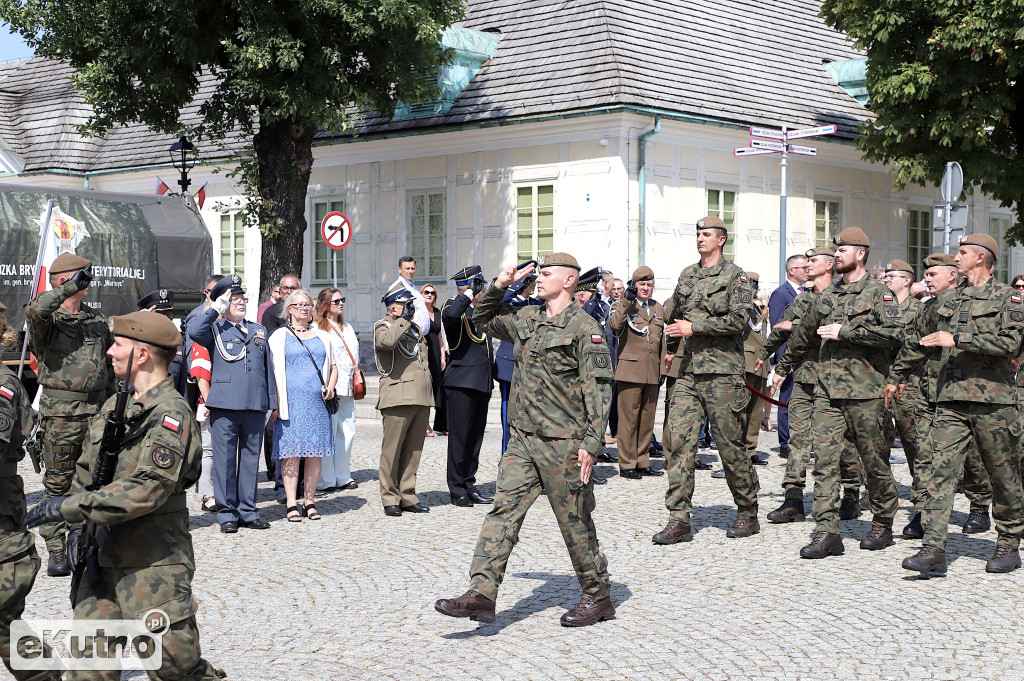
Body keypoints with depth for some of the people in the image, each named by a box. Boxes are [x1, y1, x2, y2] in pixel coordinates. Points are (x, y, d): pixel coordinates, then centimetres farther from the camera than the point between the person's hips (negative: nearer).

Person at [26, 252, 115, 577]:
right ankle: (56, 550, 9)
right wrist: (72, 287, -27)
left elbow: (109, 363, 20)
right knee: (58, 483, 2)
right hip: (61, 415, -5)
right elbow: (35, 310, -32)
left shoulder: (97, 319, 12)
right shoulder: (49, 320, -6)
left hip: (97, 412, 5)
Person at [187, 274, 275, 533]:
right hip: (225, 405, -4)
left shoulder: (259, 331, 19)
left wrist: (271, 402, 13)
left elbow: (267, 367, 20)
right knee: (224, 459, -1)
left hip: (255, 405, 4)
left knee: (251, 458, 7)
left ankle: (248, 511, 14)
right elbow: (194, 331, -16)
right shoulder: (215, 330, 7)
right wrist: (216, 309, -7)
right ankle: (227, 514, 5)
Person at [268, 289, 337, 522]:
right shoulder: (279, 337, 5)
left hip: (317, 402, 3)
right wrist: (275, 404, -8)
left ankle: (310, 502, 11)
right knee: (291, 452, -5)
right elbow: (273, 372, 1)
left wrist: (330, 387, 3)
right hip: (291, 402, -3)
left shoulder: (322, 336, 17)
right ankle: (291, 504, -1)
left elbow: (332, 366, 22)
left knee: (316, 452, 3)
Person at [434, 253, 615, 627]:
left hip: (563, 443, -6)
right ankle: (481, 593, -7)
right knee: (503, 511, -3)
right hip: (523, 440, 6)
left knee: (575, 521, 3)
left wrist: (591, 444, -19)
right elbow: (484, 319, 30)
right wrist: (499, 286, 13)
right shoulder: (525, 318, 12)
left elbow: (598, 390, -13)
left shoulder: (585, 328, -9)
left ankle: (599, 598, 18)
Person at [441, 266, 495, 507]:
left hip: (482, 382, 8)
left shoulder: (482, 309, 17)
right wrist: (470, 294, -25)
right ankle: (457, 489, 2)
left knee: (476, 436, 10)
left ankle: (469, 485, 16)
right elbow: (449, 316, -31)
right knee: (460, 436, -4)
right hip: (461, 381, -7)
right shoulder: (454, 306, -7)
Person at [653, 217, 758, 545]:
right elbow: (670, 314, 30)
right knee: (680, 440, -5)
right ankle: (679, 520, -4)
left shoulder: (734, 275, -2)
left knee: (731, 445, 1)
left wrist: (693, 327, -15)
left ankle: (748, 514, 18)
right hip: (688, 372, 5)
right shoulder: (687, 275, 16)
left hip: (722, 373, -5)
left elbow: (738, 319, -15)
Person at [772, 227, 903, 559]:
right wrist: (783, 367, 40)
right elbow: (803, 334, 30)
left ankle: (883, 525, 22)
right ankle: (827, 532, -6)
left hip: (865, 393, -5)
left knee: (873, 460, 6)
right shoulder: (827, 295, 16)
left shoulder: (879, 293, -2)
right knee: (825, 458, -5)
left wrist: (845, 331, -17)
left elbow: (895, 333, -18)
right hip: (827, 391, 5)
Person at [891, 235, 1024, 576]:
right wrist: (896, 376, 36)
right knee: (940, 471, -9)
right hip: (951, 400, 4)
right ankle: (933, 549, -13)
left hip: (993, 400, -4)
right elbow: (919, 341, 30)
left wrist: (957, 339, -19)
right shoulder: (946, 301, 17)